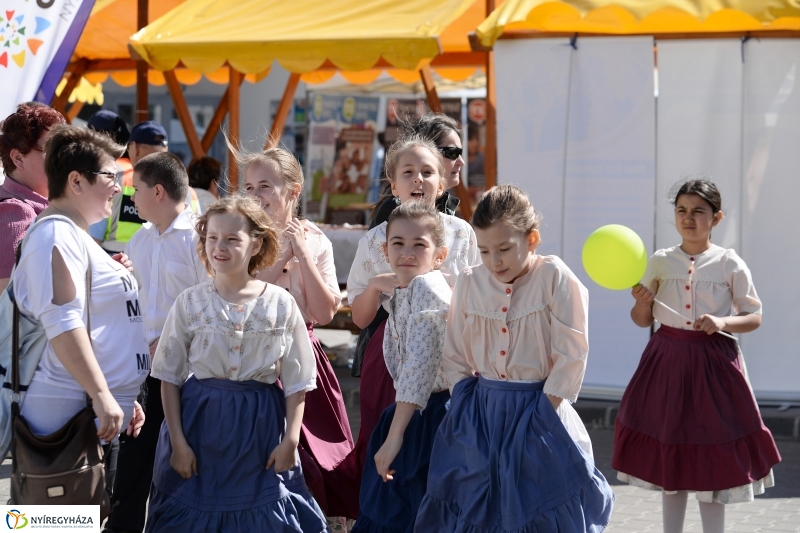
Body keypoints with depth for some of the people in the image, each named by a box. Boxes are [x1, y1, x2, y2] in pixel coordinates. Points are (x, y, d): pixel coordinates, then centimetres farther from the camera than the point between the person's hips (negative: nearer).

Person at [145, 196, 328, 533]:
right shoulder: (190, 302, -2)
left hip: (260, 427, 0)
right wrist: (177, 440, -4)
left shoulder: (281, 304, -3)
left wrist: (290, 440, -6)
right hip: (199, 421, 0)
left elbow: (296, 381, 1)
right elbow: (169, 377, 1)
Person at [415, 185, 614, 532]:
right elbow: (455, 358, 8)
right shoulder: (469, 283, 1)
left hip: (537, 412, -4)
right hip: (479, 415, 4)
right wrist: (467, 409, 0)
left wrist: (542, 413, -12)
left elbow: (571, 356, -11)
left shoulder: (554, 278, -10)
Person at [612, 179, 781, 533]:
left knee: (712, 462, 2)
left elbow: (754, 317, -1)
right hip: (668, 358, 3)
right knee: (669, 455, 9)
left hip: (713, 362, -3)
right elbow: (642, 320, 8)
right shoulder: (660, 262, 3)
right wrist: (641, 303, -13)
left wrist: (723, 322, -19)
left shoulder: (729, 264, -4)